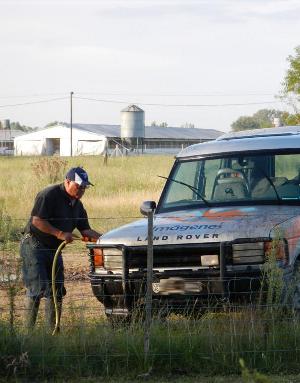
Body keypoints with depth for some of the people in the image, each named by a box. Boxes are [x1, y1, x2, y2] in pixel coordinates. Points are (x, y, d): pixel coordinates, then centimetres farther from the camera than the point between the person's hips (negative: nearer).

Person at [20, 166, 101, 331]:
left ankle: (53, 329, 13)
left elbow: (85, 231, 10)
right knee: (37, 288, -15)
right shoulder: (49, 195, -15)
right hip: (34, 245, -9)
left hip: (54, 249, 9)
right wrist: (60, 234, -22)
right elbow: (37, 221, -21)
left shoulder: (77, 205, 12)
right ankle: (29, 329, -13)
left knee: (57, 291, 7)